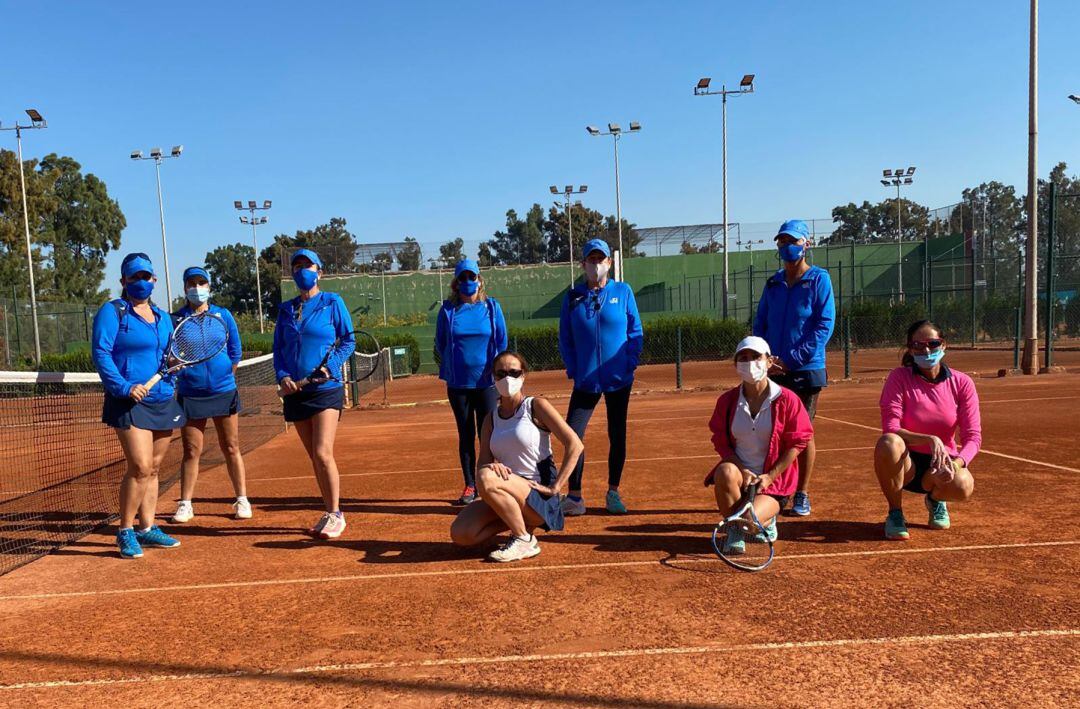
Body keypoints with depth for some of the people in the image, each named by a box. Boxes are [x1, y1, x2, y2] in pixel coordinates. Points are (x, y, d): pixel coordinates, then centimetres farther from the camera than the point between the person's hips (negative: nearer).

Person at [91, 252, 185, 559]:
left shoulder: (163, 317, 15)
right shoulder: (112, 312, -3)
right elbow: (100, 353, -12)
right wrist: (124, 387, -22)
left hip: (163, 402, 6)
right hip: (130, 403, -6)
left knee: (153, 468, 11)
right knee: (140, 467, -12)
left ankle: (147, 528, 20)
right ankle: (125, 531, 3)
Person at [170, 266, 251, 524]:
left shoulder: (223, 315, 4)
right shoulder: (175, 319, 3)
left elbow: (235, 352, 8)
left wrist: (223, 377, 8)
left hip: (224, 392, 0)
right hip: (190, 394, 0)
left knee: (231, 448, 5)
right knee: (191, 451, 5)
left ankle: (242, 499, 14)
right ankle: (185, 504, 16)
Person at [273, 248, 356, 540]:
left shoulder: (332, 302, 1)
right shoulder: (286, 309, 13)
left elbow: (348, 340, 1)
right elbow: (278, 348, 14)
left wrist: (330, 367, -14)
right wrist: (282, 376, -4)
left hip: (326, 388, -5)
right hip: (295, 392, 5)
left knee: (323, 453, -14)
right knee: (314, 457, 8)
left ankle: (336, 515, -1)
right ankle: (330, 513, 18)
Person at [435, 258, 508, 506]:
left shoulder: (491, 306, 2)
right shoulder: (448, 309, 3)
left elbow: (502, 342, 3)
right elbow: (440, 344, 12)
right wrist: (453, 366, 6)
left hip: (487, 381, -1)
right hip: (458, 383, 1)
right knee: (465, 435, 8)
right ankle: (470, 486, 17)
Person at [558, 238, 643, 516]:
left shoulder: (623, 292, 1)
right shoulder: (573, 297, 4)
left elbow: (636, 332, 2)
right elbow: (565, 338, 6)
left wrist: (630, 364, -7)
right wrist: (573, 369, -3)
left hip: (619, 379, 0)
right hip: (586, 380, 0)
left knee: (617, 435, 8)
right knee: (573, 435, -5)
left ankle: (613, 493, 23)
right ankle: (574, 496, 6)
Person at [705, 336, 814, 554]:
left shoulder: (787, 400, -6)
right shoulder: (727, 400, 1)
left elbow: (797, 443, -6)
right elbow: (721, 442, 2)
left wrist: (770, 476, -13)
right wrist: (742, 470, -15)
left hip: (774, 480, -2)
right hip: (739, 472, 3)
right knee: (725, 473, -35)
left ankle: (766, 521, 12)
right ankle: (734, 530, -10)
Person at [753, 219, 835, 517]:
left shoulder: (818, 279, -3)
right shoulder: (773, 283, 12)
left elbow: (824, 325, -10)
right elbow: (760, 324, 13)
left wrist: (792, 359, -15)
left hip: (805, 370, -4)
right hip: (773, 370, 4)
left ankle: (802, 495, 14)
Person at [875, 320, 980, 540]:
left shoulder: (962, 383, -5)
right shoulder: (899, 377, -11)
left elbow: (973, 436, -9)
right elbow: (890, 429, -20)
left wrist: (956, 463, -30)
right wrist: (929, 440, -36)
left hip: (942, 464, 2)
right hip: (905, 464, -1)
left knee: (963, 486, -34)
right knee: (888, 443, -37)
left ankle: (936, 500, 8)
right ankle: (895, 514, -13)